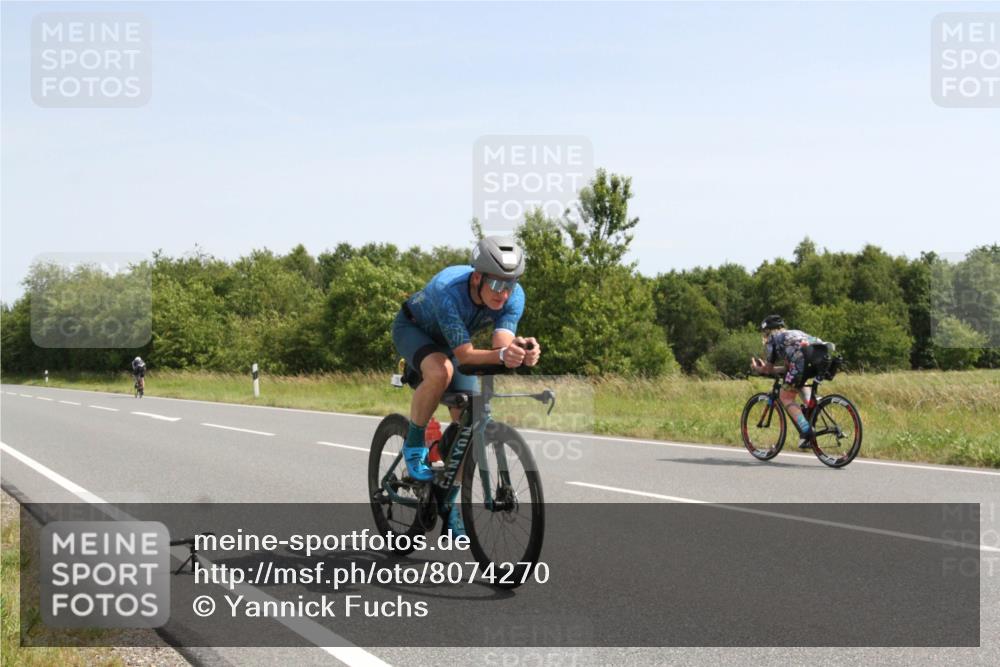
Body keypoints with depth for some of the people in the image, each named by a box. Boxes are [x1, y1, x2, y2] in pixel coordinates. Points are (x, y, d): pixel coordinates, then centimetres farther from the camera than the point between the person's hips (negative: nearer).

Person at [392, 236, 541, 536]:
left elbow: (501, 342, -38)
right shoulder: (448, 290, -42)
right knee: (441, 371, -38)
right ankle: (414, 445, -14)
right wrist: (501, 355, -61)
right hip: (413, 328, -5)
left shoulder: (513, 296, -28)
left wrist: (521, 347, -62)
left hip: (449, 341, 5)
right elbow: (465, 354, -42)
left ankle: (449, 502, 13)